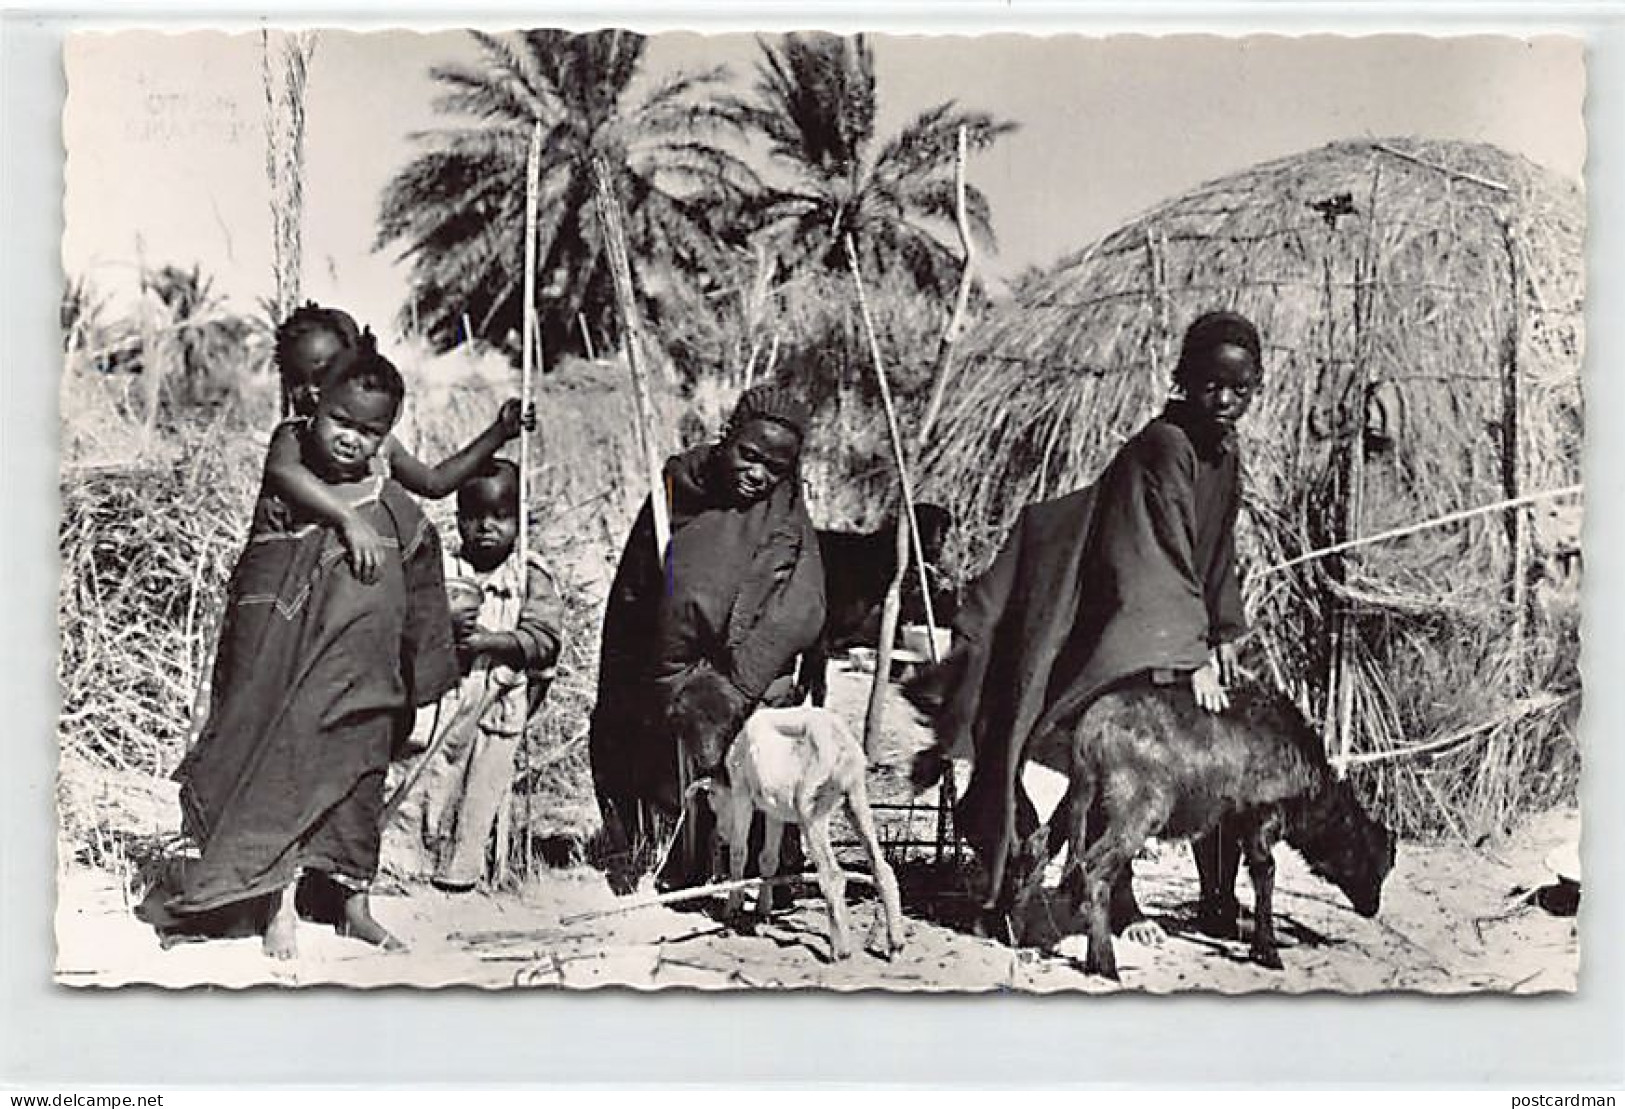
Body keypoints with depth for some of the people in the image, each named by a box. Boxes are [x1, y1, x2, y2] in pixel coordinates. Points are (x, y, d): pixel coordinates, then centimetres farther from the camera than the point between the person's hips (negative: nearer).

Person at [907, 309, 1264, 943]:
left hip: (1176, 637, 9)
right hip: (1118, 630, -9)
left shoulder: (1225, 453, 8)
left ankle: (1219, 902, 16)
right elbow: (1167, 559, -25)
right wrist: (1193, 658, -27)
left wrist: (1222, 637, 11)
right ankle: (1116, 903, 1)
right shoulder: (1163, 446, -20)